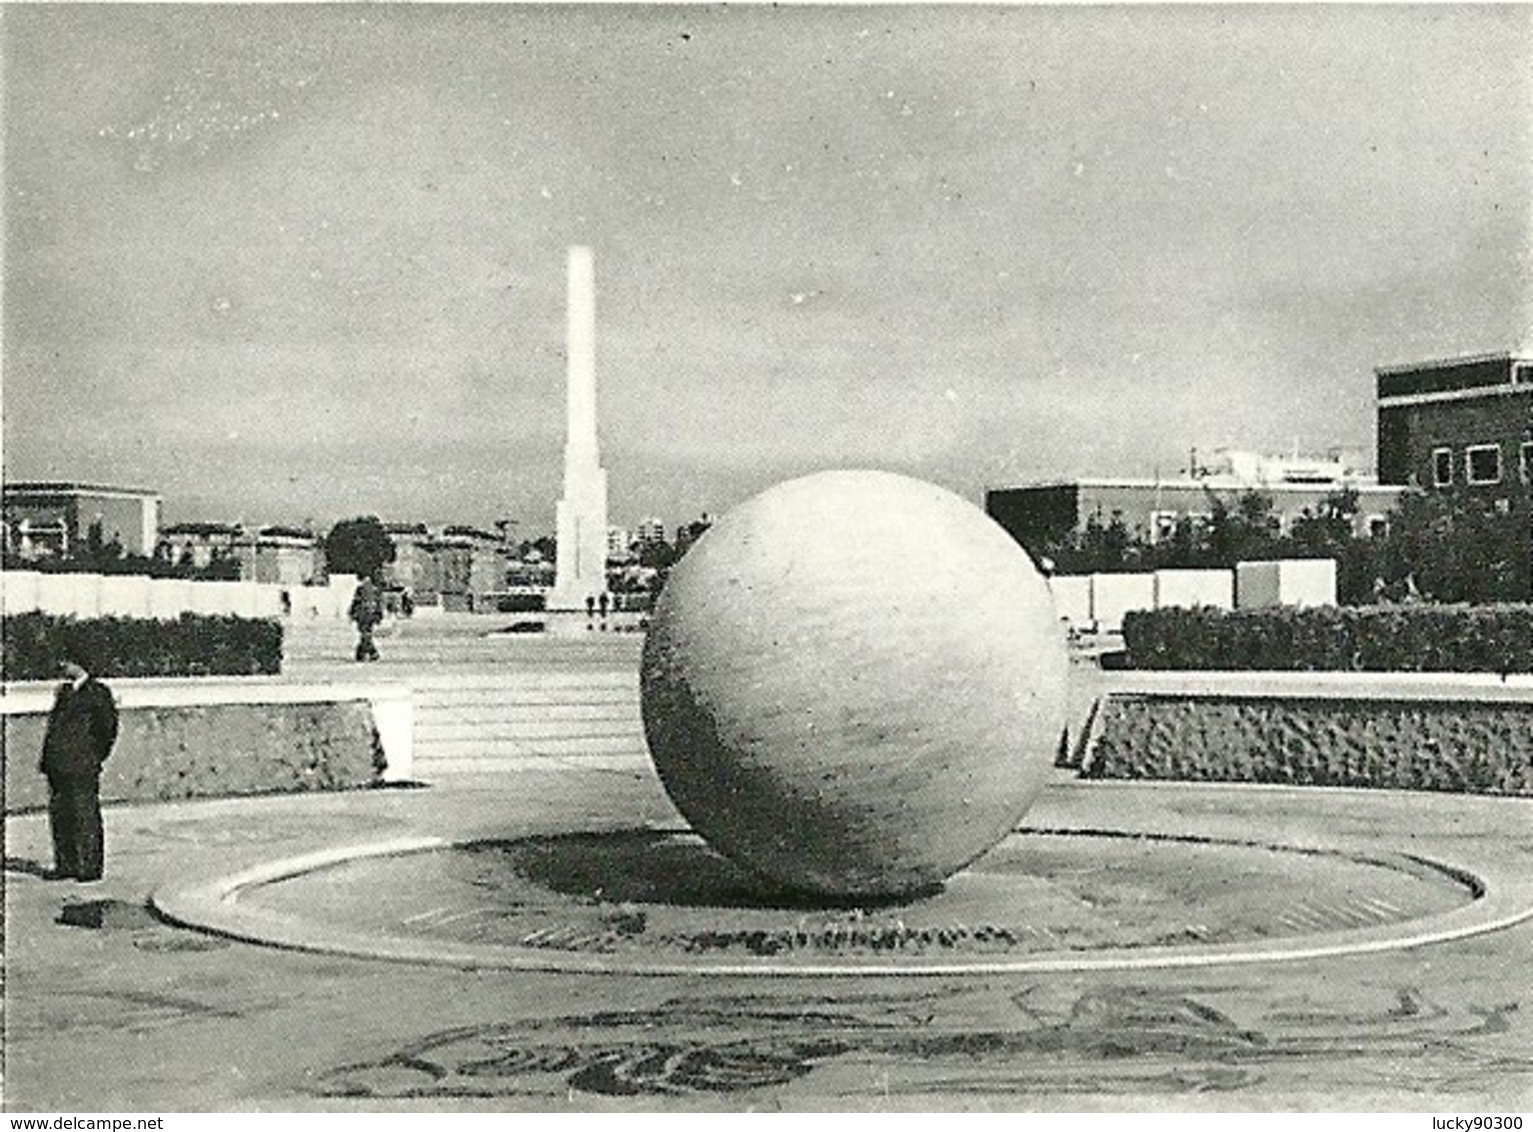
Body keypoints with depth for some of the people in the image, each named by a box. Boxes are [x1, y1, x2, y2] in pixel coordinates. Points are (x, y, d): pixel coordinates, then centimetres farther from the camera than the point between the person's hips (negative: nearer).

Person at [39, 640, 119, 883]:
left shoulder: (98, 693, -5)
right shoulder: (63, 692, 18)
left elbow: (109, 727, -6)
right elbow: (53, 725, 21)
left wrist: (95, 757, -5)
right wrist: (47, 759, 13)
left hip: (82, 765, -8)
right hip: (58, 765, 8)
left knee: (85, 816, -4)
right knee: (59, 815, 9)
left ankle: (90, 867, 1)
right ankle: (65, 865, 17)